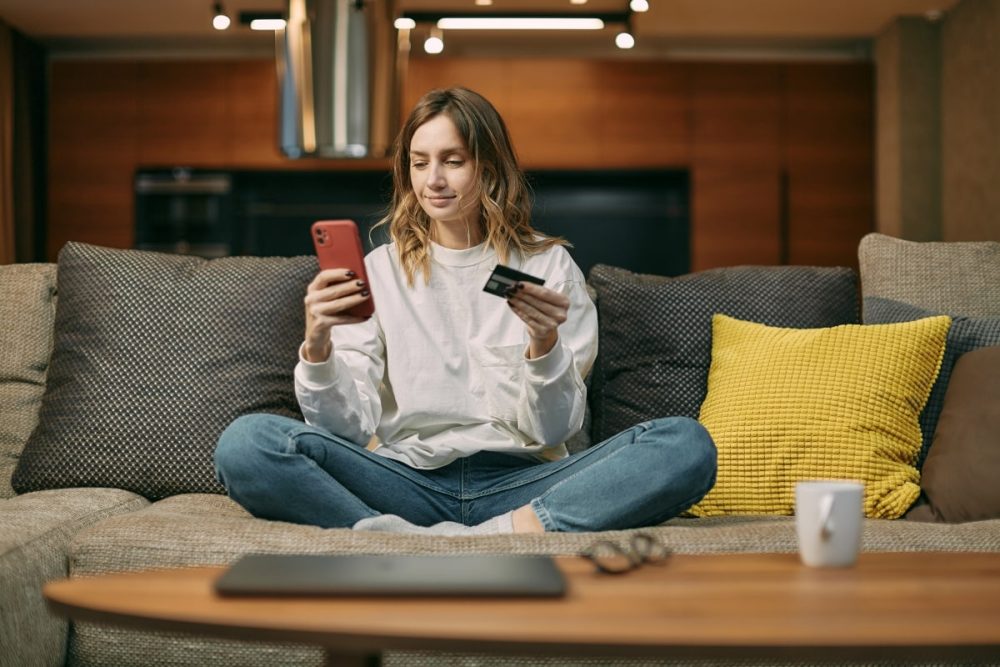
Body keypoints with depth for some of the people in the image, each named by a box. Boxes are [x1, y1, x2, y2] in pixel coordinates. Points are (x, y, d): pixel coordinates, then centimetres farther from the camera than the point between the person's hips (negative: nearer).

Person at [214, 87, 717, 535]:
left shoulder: (548, 266, 9)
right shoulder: (379, 270, 11)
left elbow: (551, 432, 3)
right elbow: (350, 429, 0)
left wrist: (545, 346, -16)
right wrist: (317, 348, -18)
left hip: (520, 482, 0)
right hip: (410, 480, 1)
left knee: (687, 445, -25)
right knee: (245, 442, -26)